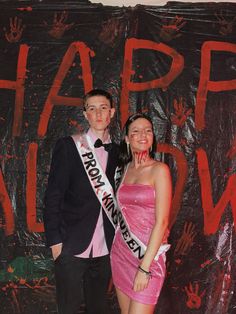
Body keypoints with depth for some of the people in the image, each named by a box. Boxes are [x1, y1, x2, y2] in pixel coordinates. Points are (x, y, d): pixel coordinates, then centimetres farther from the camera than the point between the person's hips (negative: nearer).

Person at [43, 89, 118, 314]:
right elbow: (53, 196, -7)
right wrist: (55, 241, -10)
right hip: (72, 246, -3)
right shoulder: (68, 146, -6)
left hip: (105, 248, 4)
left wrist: (116, 237, 1)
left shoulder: (116, 151, 6)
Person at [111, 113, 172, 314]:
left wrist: (144, 267, -17)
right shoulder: (125, 169, 8)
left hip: (149, 253, -5)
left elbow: (161, 222, -14)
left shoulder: (159, 170, -9)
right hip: (121, 250, 6)